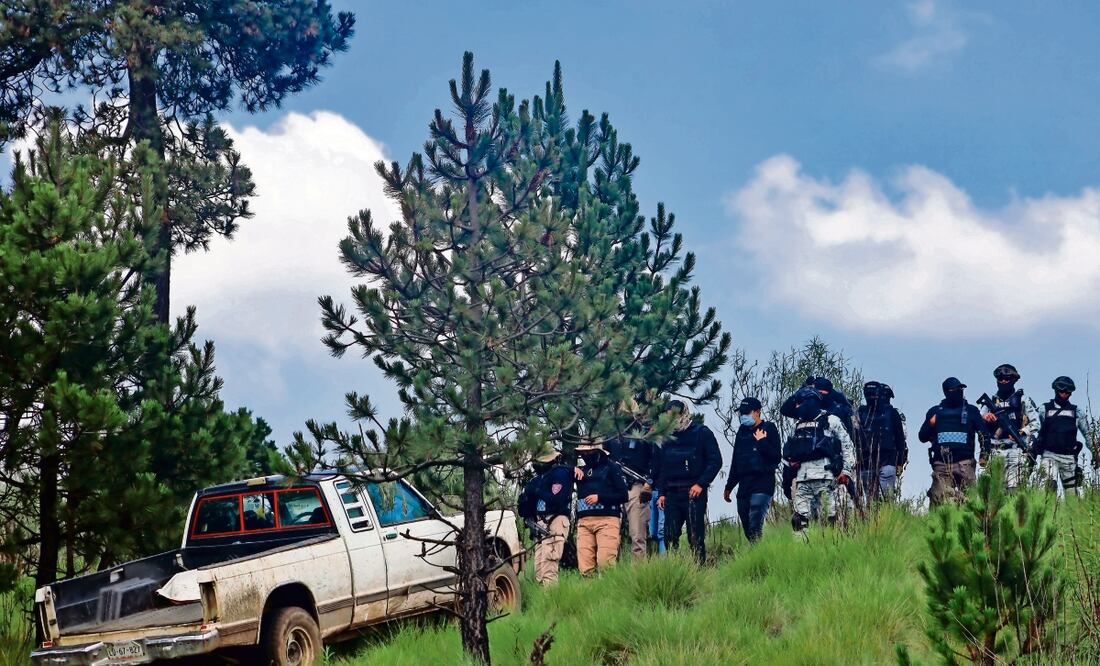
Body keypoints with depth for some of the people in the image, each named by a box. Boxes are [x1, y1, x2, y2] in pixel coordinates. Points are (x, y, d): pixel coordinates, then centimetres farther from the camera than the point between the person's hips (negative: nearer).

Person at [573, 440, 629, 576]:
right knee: (585, 567, -8)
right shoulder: (581, 471, 23)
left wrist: (599, 497, -7)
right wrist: (573, 469, 7)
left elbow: (623, 495, 3)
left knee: (605, 564, -17)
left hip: (607, 520, -4)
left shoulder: (611, 468, 9)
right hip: (584, 521, 4)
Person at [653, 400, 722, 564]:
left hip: (694, 493, -5)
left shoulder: (701, 433, 0)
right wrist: (662, 492, 10)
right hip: (672, 494, 5)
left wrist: (701, 484, -13)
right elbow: (661, 467, 20)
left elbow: (715, 461, -5)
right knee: (670, 536, 0)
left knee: (696, 536, -5)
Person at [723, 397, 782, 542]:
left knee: (755, 527, -19)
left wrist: (762, 441, -16)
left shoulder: (769, 429, 0)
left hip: (762, 485, -7)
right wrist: (729, 486, 26)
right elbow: (735, 462, 24)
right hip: (744, 487, 7)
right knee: (747, 529, 5)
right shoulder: (742, 432, 17)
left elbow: (776, 457, -9)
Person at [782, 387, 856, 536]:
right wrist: (791, 461, 9)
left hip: (825, 476, -6)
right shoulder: (798, 424, 23)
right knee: (799, 519, -3)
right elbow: (789, 449, 30)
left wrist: (846, 470, -8)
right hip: (802, 479, 6)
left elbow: (848, 446, 2)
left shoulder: (831, 420, 5)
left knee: (828, 518, -11)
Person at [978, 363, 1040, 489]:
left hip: (1015, 449, -3)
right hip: (995, 451, 3)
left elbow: (1035, 422, 4)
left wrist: (1022, 432, -11)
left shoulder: (1023, 400, 10)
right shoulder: (991, 401, 19)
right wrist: (984, 417, -8)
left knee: (1012, 488, -14)